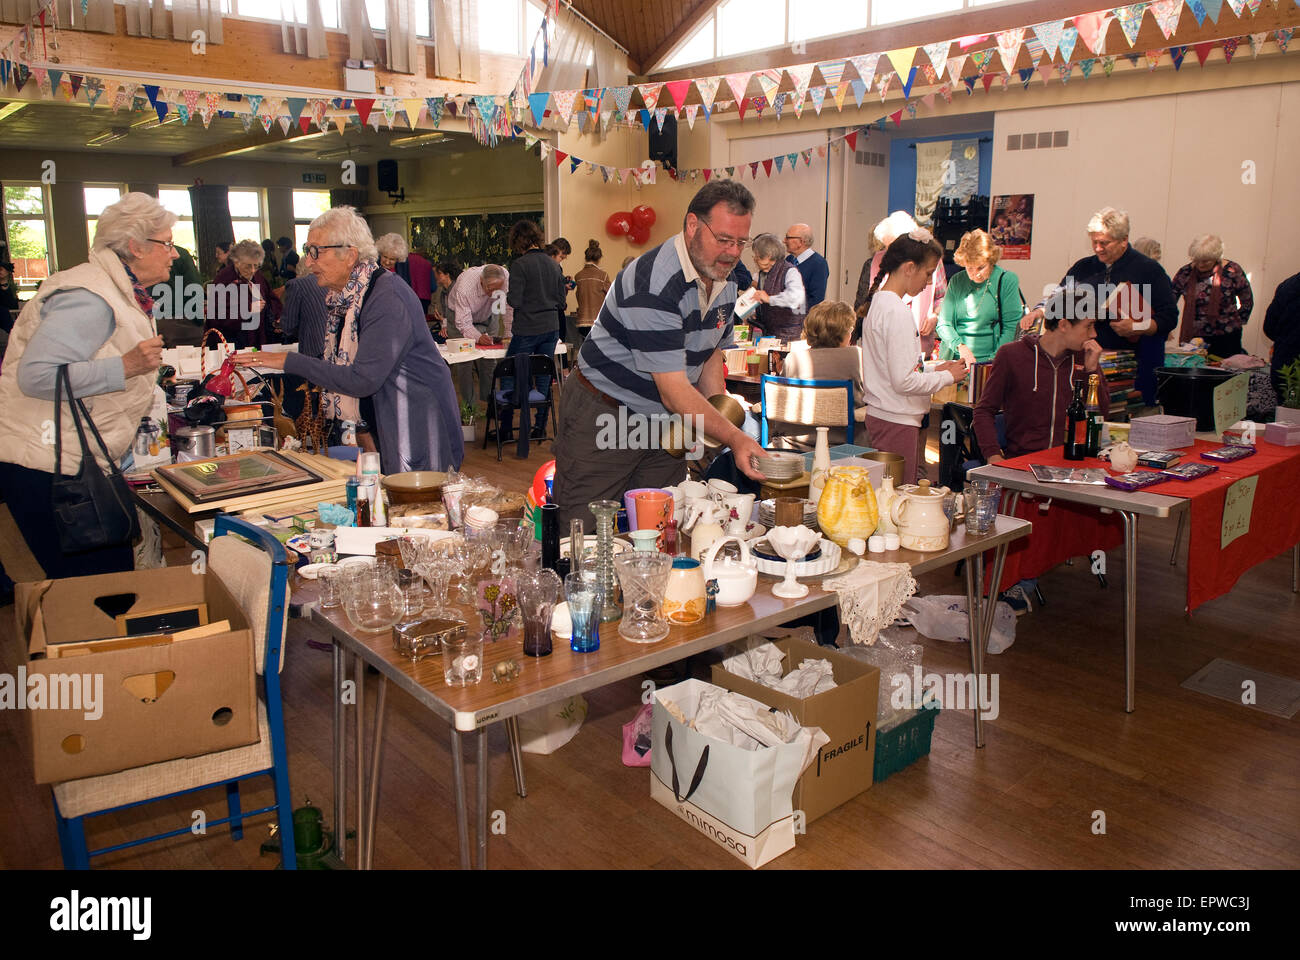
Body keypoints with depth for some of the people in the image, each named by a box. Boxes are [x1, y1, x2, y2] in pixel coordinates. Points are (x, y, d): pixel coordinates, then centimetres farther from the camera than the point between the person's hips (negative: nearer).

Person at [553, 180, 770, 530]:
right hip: (602, 419, -8)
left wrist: (721, 422, 2)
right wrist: (734, 437, -31)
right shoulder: (655, 284, -27)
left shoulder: (724, 281, 2)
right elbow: (674, 391, -28)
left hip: (663, 422, 8)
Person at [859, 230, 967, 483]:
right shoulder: (897, 312, -18)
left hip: (879, 415, 10)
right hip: (897, 422, -10)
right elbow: (903, 382, -22)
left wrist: (932, 370, 11)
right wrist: (947, 377, -8)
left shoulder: (879, 301, 12)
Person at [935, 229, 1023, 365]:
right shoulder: (956, 281, 10)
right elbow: (943, 324, 7)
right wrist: (960, 346, -13)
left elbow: (1011, 327, -1)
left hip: (989, 361, -3)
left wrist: (994, 362, -13)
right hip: (955, 361, 3)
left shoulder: (1007, 280, 3)